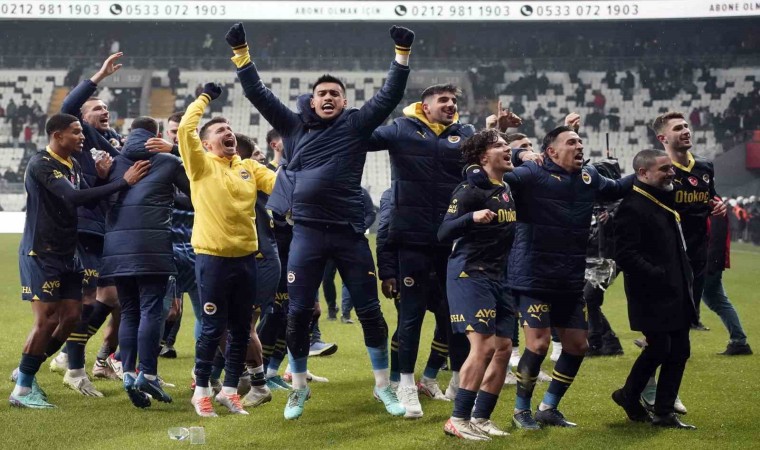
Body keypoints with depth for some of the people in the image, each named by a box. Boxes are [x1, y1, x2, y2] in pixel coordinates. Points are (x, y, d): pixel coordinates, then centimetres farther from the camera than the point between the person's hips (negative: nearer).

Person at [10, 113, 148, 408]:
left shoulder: (73, 165, 11)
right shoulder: (41, 164, -17)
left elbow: (89, 201, 12)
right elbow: (74, 197, -29)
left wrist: (102, 178, -8)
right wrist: (124, 182, -28)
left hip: (67, 254, 8)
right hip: (41, 254, -8)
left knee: (71, 316, 5)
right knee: (47, 320, -9)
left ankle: (26, 370, 21)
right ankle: (22, 390, 3)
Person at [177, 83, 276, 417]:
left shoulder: (249, 168, 11)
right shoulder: (201, 165, -2)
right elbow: (185, 129, -15)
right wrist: (205, 98, -5)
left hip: (245, 256, 5)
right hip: (213, 258, -5)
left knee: (241, 329, 10)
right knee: (213, 327, -1)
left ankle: (230, 389, 21)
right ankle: (201, 390, 12)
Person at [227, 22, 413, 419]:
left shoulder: (356, 125, 5)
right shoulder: (294, 126, 9)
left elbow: (390, 95, 1)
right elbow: (258, 93, 9)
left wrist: (403, 54, -6)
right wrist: (240, 52, 3)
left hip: (349, 233, -1)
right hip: (307, 233, 1)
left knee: (370, 311, 4)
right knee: (297, 314, 4)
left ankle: (383, 386, 18)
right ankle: (299, 388, 21)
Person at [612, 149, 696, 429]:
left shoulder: (666, 201, 16)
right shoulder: (632, 208, -15)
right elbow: (626, 255, -22)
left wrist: (685, 279, 16)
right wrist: (658, 276, -23)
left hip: (676, 296, 9)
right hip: (653, 297, -9)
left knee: (679, 352, 7)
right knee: (659, 349, -7)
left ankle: (664, 413, 15)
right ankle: (629, 396, 17)